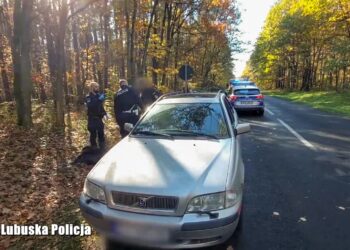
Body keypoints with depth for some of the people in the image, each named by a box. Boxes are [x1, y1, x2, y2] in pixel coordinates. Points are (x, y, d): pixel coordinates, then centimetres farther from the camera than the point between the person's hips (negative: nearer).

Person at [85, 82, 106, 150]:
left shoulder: (98, 96, 11)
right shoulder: (88, 97, -8)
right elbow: (90, 106, -27)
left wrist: (104, 113, 5)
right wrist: (99, 100, -33)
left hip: (99, 118, 5)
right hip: (92, 119, -5)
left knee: (101, 134, 9)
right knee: (93, 134, -2)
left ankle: (102, 149, 19)